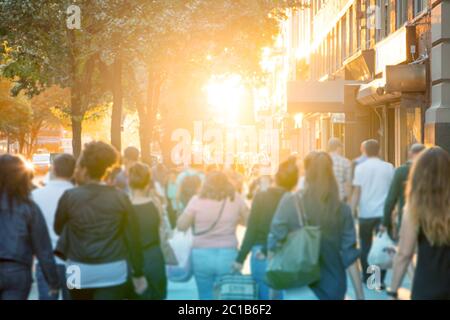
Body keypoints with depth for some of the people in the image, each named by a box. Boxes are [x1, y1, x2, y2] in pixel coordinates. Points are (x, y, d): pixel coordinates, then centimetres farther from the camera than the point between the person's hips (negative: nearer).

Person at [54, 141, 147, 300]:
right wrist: (138, 274, 7)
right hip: (113, 271, 0)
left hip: (79, 271, 1)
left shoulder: (70, 196, -7)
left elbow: (58, 229, 7)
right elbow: (133, 237, -1)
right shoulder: (120, 197, -4)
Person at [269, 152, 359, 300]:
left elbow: (275, 242, -6)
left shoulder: (290, 203, -9)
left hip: (300, 288, -2)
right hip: (332, 288, 2)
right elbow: (349, 256, -3)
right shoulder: (342, 209, -3)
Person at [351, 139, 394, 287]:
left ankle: (367, 277, 20)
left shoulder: (360, 167, -2)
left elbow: (357, 192, -5)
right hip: (383, 212, 1)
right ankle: (380, 279, 1)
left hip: (366, 213, -1)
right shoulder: (388, 167, 2)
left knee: (366, 246, 13)